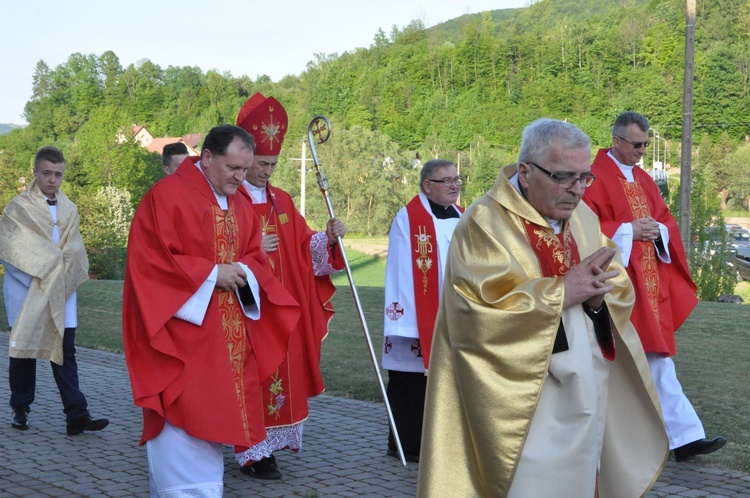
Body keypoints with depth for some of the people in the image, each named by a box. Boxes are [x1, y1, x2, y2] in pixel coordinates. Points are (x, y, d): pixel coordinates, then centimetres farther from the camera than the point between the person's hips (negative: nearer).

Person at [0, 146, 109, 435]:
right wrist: (40, 272, -14)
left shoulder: (69, 210, 9)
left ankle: (76, 416, -7)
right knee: (23, 351, 6)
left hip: (60, 293, 3)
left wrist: (61, 265, -6)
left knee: (65, 352, -2)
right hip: (25, 292, -3)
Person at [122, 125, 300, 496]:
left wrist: (244, 272, -7)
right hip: (183, 332, -8)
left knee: (213, 420, 11)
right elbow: (149, 260, -16)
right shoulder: (167, 196, -10)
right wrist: (211, 273, -16)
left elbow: (254, 257, 17)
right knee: (185, 429, -10)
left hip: (228, 337, 8)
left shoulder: (239, 206, 14)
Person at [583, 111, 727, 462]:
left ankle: (684, 437, 1)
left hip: (649, 284, 7)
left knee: (658, 362, 4)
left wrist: (658, 231, -4)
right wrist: (628, 230, -18)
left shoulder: (644, 180, 17)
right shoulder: (595, 178, -6)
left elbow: (667, 222, 17)